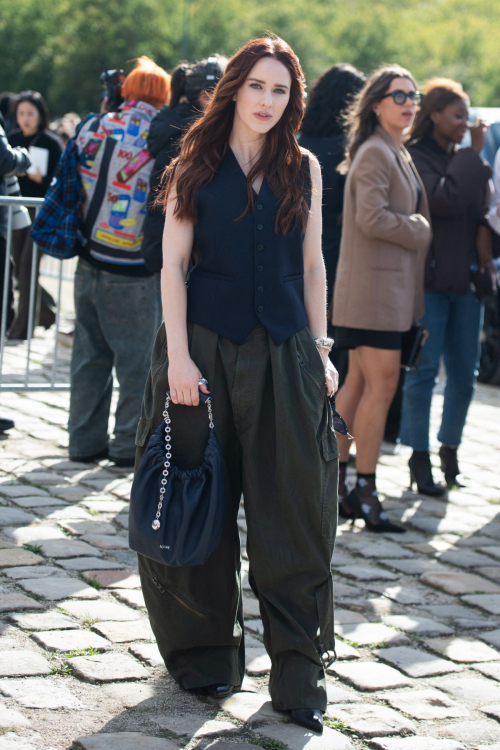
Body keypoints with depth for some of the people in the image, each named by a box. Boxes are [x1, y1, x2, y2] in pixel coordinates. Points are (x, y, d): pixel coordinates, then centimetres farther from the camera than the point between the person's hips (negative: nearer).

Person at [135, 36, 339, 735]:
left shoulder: (303, 167, 8)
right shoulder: (198, 164, 2)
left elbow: (311, 264, 12)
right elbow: (173, 262, -1)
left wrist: (320, 350, 6)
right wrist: (178, 355, -10)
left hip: (285, 353, 2)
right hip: (207, 343, -1)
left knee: (293, 512, -1)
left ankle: (299, 674, 6)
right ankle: (207, 654, 21)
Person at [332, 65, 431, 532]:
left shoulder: (394, 153, 18)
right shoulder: (375, 152, -14)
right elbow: (371, 217, -23)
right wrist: (419, 231, -12)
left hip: (387, 284, 10)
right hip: (374, 286, -10)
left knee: (358, 383, 12)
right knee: (382, 385, -9)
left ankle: (334, 482, 18)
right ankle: (365, 490, -4)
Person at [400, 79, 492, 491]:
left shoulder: (461, 159, 14)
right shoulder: (414, 157, -7)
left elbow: (483, 206, 17)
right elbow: (445, 199, -21)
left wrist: (483, 233, -5)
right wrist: (473, 156, -13)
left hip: (467, 280, 6)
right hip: (429, 278, -6)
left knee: (464, 373, 7)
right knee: (424, 370, -4)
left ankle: (449, 450, 20)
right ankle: (420, 458, 3)